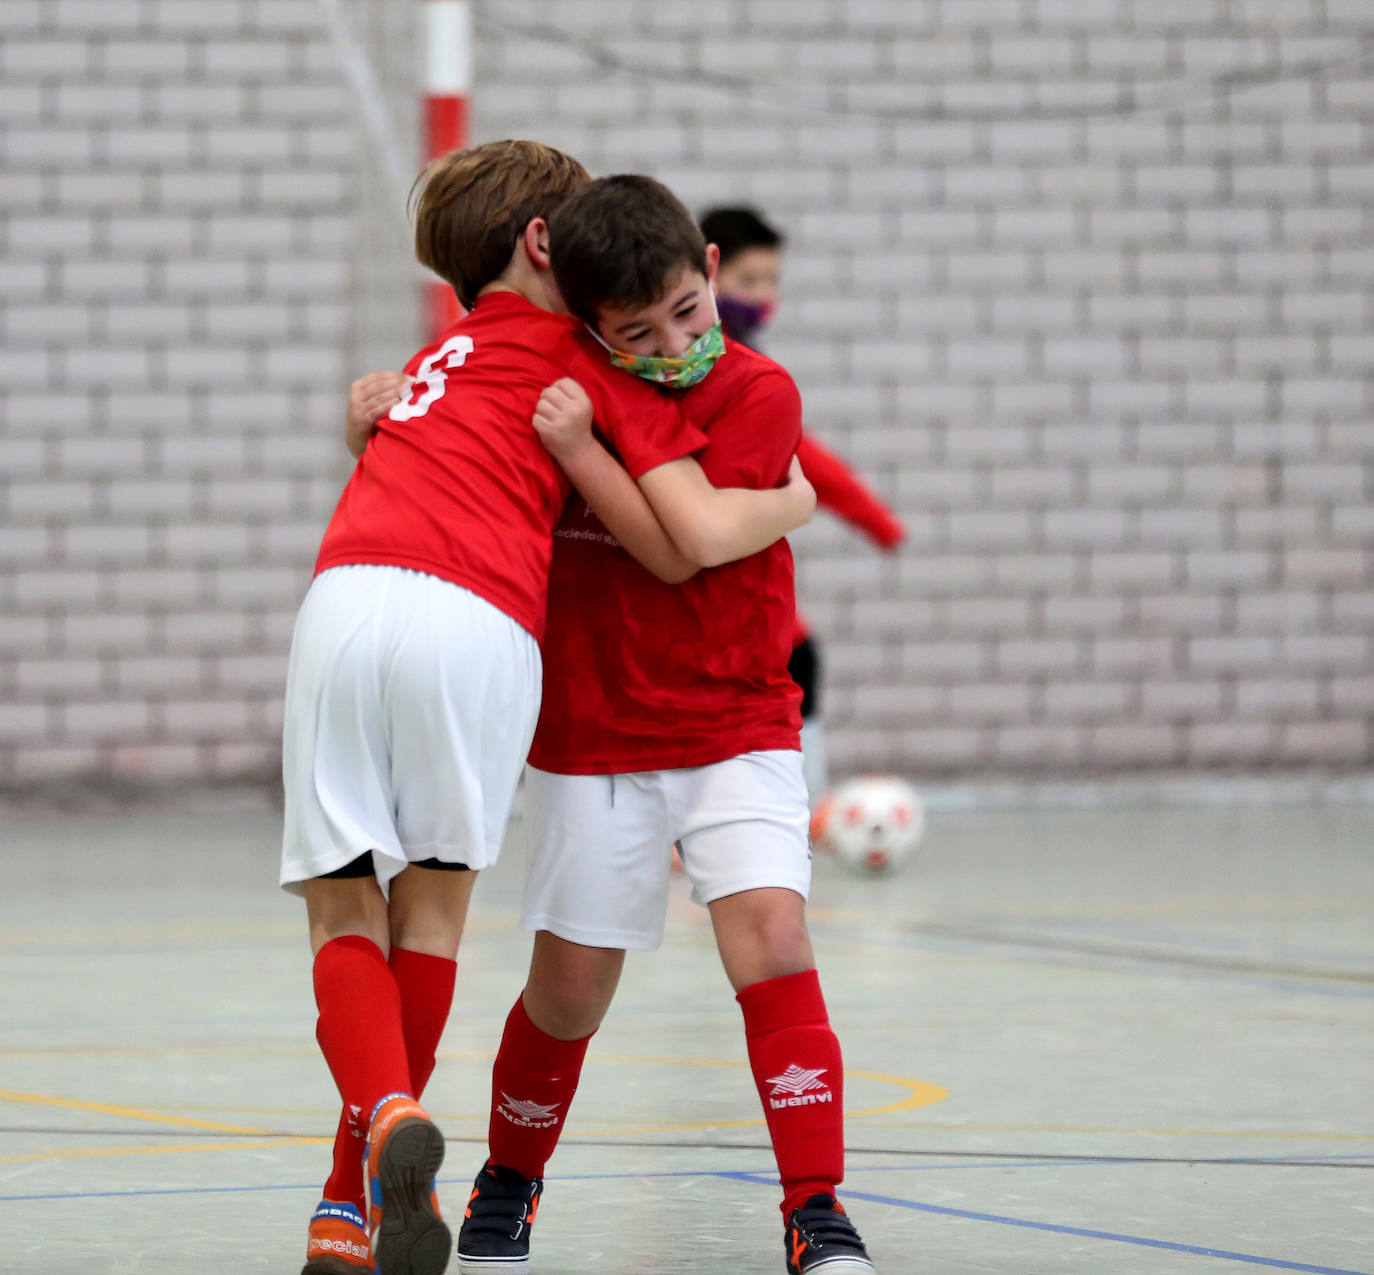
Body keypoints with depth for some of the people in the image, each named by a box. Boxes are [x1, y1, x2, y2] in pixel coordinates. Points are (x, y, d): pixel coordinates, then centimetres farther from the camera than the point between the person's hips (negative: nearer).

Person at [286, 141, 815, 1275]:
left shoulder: (443, 359, 35)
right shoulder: (585, 354, 17)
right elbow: (695, 540, 6)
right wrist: (795, 501, 22)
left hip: (350, 596, 3)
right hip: (484, 626, -3)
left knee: (342, 901, 8)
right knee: (433, 891, 12)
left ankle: (389, 1118, -19)